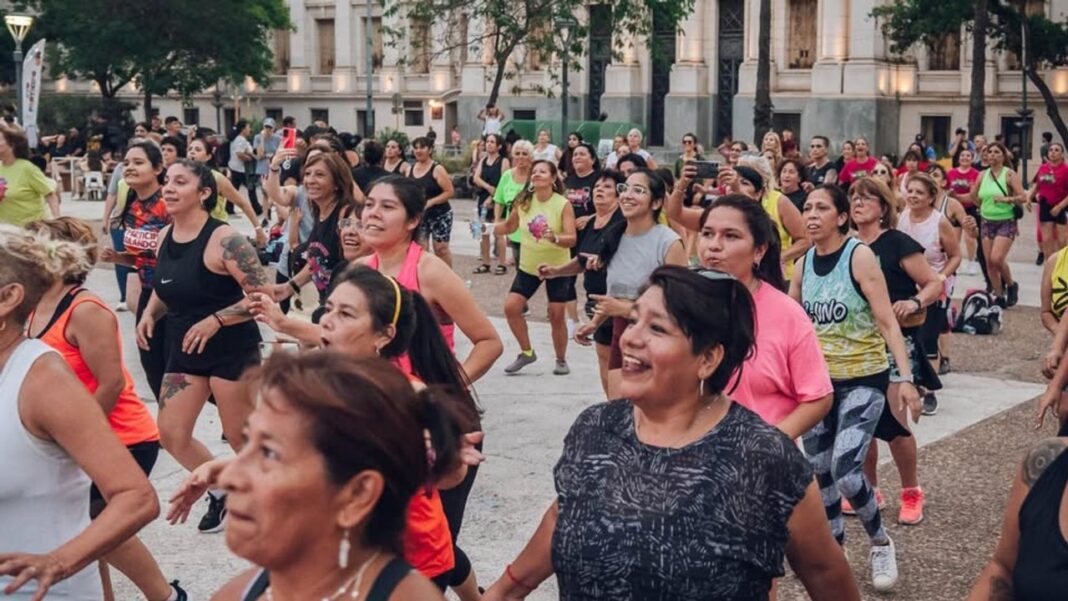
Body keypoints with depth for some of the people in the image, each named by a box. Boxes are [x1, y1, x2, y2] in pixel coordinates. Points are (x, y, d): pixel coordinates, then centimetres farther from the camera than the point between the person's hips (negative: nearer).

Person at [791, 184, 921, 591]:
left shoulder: (860, 256, -14)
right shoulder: (803, 264, 2)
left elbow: (886, 321, -16)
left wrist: (905, 377, -22)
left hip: (863, 378, -6)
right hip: (818, 378, 6)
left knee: (845, 471, -15)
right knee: (819, 473, 8)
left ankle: (881, 544, 10)